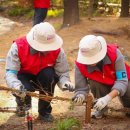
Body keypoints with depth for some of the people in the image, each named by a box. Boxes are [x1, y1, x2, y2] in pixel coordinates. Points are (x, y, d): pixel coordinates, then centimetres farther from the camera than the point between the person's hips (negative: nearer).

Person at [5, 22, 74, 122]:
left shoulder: (57, 50, -22)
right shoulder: (18, 47, -27)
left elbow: (62, 72, -18)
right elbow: (10, 72, -30)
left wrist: (65, 82, -42)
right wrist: (16, 85, -52)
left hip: (45, 77, 2)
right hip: (24, 76, -2)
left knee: (49, 74, -35)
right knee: (23, 90, -37)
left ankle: (44, 111, -13)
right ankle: (23, 103, 6)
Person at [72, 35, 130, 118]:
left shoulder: (115, 54, -35)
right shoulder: (80, 64, -29)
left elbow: (122, 80, -35)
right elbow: (80, 88, -22)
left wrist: (107, 98, -48)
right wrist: (80, 96, -48)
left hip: (122, 80, -1)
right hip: (102, 84, 1)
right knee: (93, 81, -32)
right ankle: (100, 108, -6)